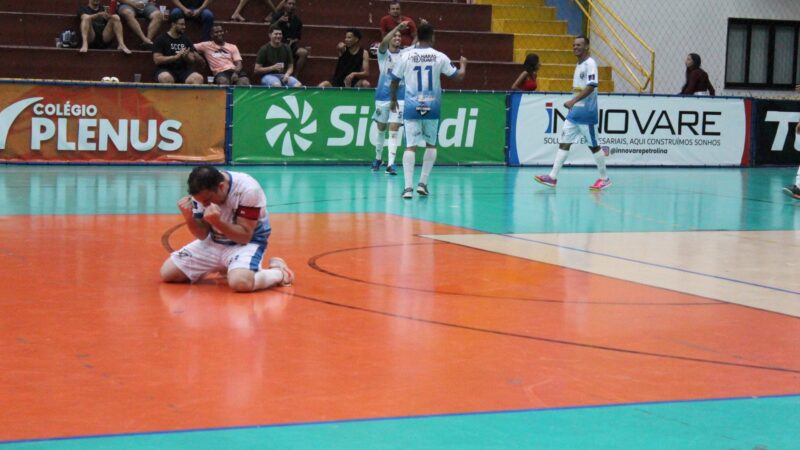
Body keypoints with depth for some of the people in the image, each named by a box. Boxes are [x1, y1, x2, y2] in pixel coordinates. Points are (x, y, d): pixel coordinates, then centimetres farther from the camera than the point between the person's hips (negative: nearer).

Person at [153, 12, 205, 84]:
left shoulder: (186, 40, 15)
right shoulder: (161, 39, 2)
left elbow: (192, 60, 14)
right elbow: (157, 60, -7)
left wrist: (186, 57, -11)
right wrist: (177, 56, -15)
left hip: (183, 70, 4)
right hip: (166, 70, -4)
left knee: (198, 78, -27)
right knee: (166, 78, -40)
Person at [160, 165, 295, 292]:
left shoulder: (248, 189, -28)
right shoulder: (202, 192, -12)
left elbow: (245, 237, -25)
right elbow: (203, 235, -6)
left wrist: (216, 221, -40)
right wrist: (189, 218, -27)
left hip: (247, 242, -6)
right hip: (214, 241, 7)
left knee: (240, 282, -38)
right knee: (167, 272, -2)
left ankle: (278, 272, -7)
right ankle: (222, 268, 19)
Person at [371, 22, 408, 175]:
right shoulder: (383, 53, -1)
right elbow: (384, 42, -22)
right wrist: (397, 27, -33)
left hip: (399, 97, 0)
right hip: (382, 96, 0)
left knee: (394, 130, -8)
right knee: (381, 129, 13)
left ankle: (390, 164, -13)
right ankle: (378, 158, 32)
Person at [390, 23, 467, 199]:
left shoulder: (406, 56, -1)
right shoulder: (439, 57, -1)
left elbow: (394, 81, 5)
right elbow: (459, 76, 5)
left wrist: (393, 100, 22)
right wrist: (463, 64, 26)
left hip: (412, 107, 0)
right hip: (432, 107, 1)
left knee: (411, 146, -1)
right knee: (431, 145, 18)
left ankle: (408, 186, -13)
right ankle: (423, 183, 12)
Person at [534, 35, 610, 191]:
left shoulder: (590, 63, -12)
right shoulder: (579, 65, 15)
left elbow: (591, 87, -22)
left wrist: (573, 101, -30)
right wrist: (573, 104, 17)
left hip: (586, 112, -9)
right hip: (574, 111, 9)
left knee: (594, 146, 1)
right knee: (564, 142, 2)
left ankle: (604, 178, 13)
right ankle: (552, 177, -1)